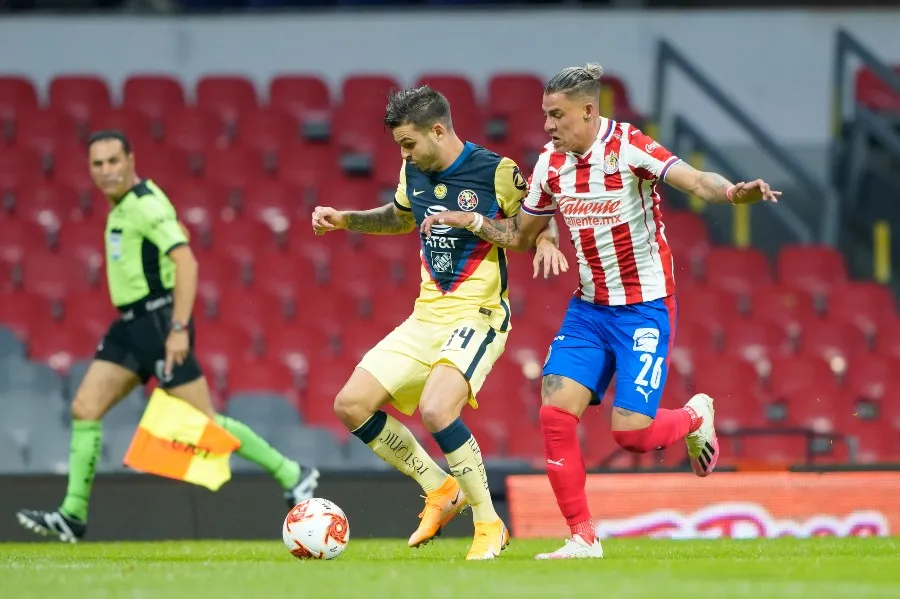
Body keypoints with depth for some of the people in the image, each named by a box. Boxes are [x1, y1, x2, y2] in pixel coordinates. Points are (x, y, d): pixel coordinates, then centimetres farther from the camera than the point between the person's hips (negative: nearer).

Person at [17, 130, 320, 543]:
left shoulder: (147, 205, -16)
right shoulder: (122, 205, 14)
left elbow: (186, 263, -24)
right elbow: (176, 229, 30)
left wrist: (179, 329, -30)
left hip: (159, 323, -9)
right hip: (131, 326, 9)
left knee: (203, 421, -8)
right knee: (84, 409, 0)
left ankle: (291, 475, 4)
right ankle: (73, 515, 0)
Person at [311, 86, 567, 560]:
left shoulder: (496, 172, -12)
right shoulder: (414, 172, 7)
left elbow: (539, 222, 0)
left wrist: (546, 243, -22)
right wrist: (344, 220, 16)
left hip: (478, 317, -8)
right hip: (426, 319, 8)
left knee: (435, 410, -31)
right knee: (350, 406, 0)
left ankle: (489, 525, -14)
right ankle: (441, 490, 14)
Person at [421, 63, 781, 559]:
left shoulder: (628, 147, -16)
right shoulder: (551, 164, 3)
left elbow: (696, 181, -29)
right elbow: (519, 234, 17)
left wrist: (733, 193, -50)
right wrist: (468, 220, 1)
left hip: (645, 308, -6)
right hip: (589, 308, 6)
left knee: (630, 432, -13)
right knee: (554, 413, -9)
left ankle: (695, 417, 22)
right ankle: (582, 538, 1)